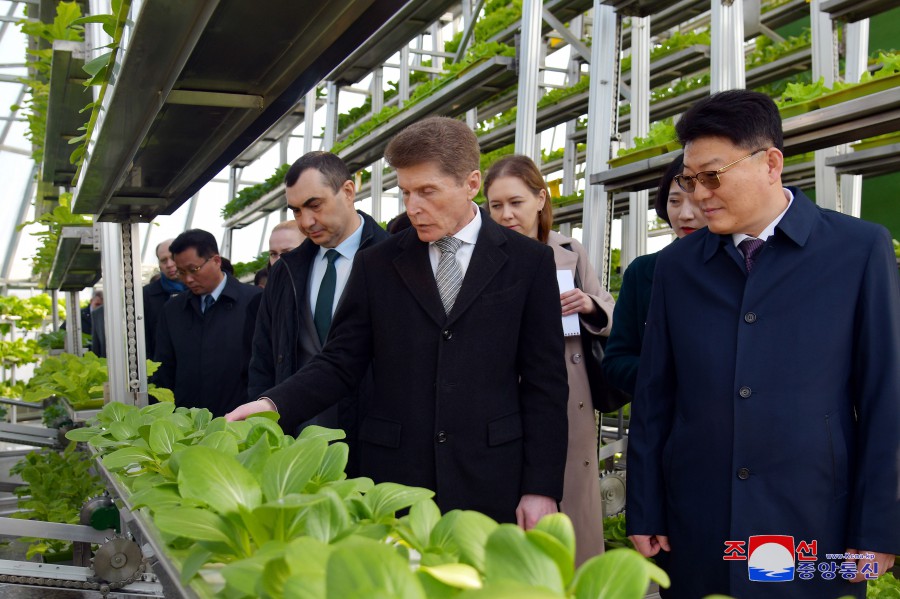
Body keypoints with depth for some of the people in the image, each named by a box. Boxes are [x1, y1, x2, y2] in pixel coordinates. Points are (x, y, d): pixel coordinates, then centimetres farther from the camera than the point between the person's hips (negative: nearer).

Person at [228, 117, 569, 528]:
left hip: (491, 486, -1)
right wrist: (274, 404, -11)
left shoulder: (529, 262, 2)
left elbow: (545, 383, 1)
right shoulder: (376, 265, 7)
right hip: (393, 482, 2)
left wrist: (541, 488, -4)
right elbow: (340, 363, 6)